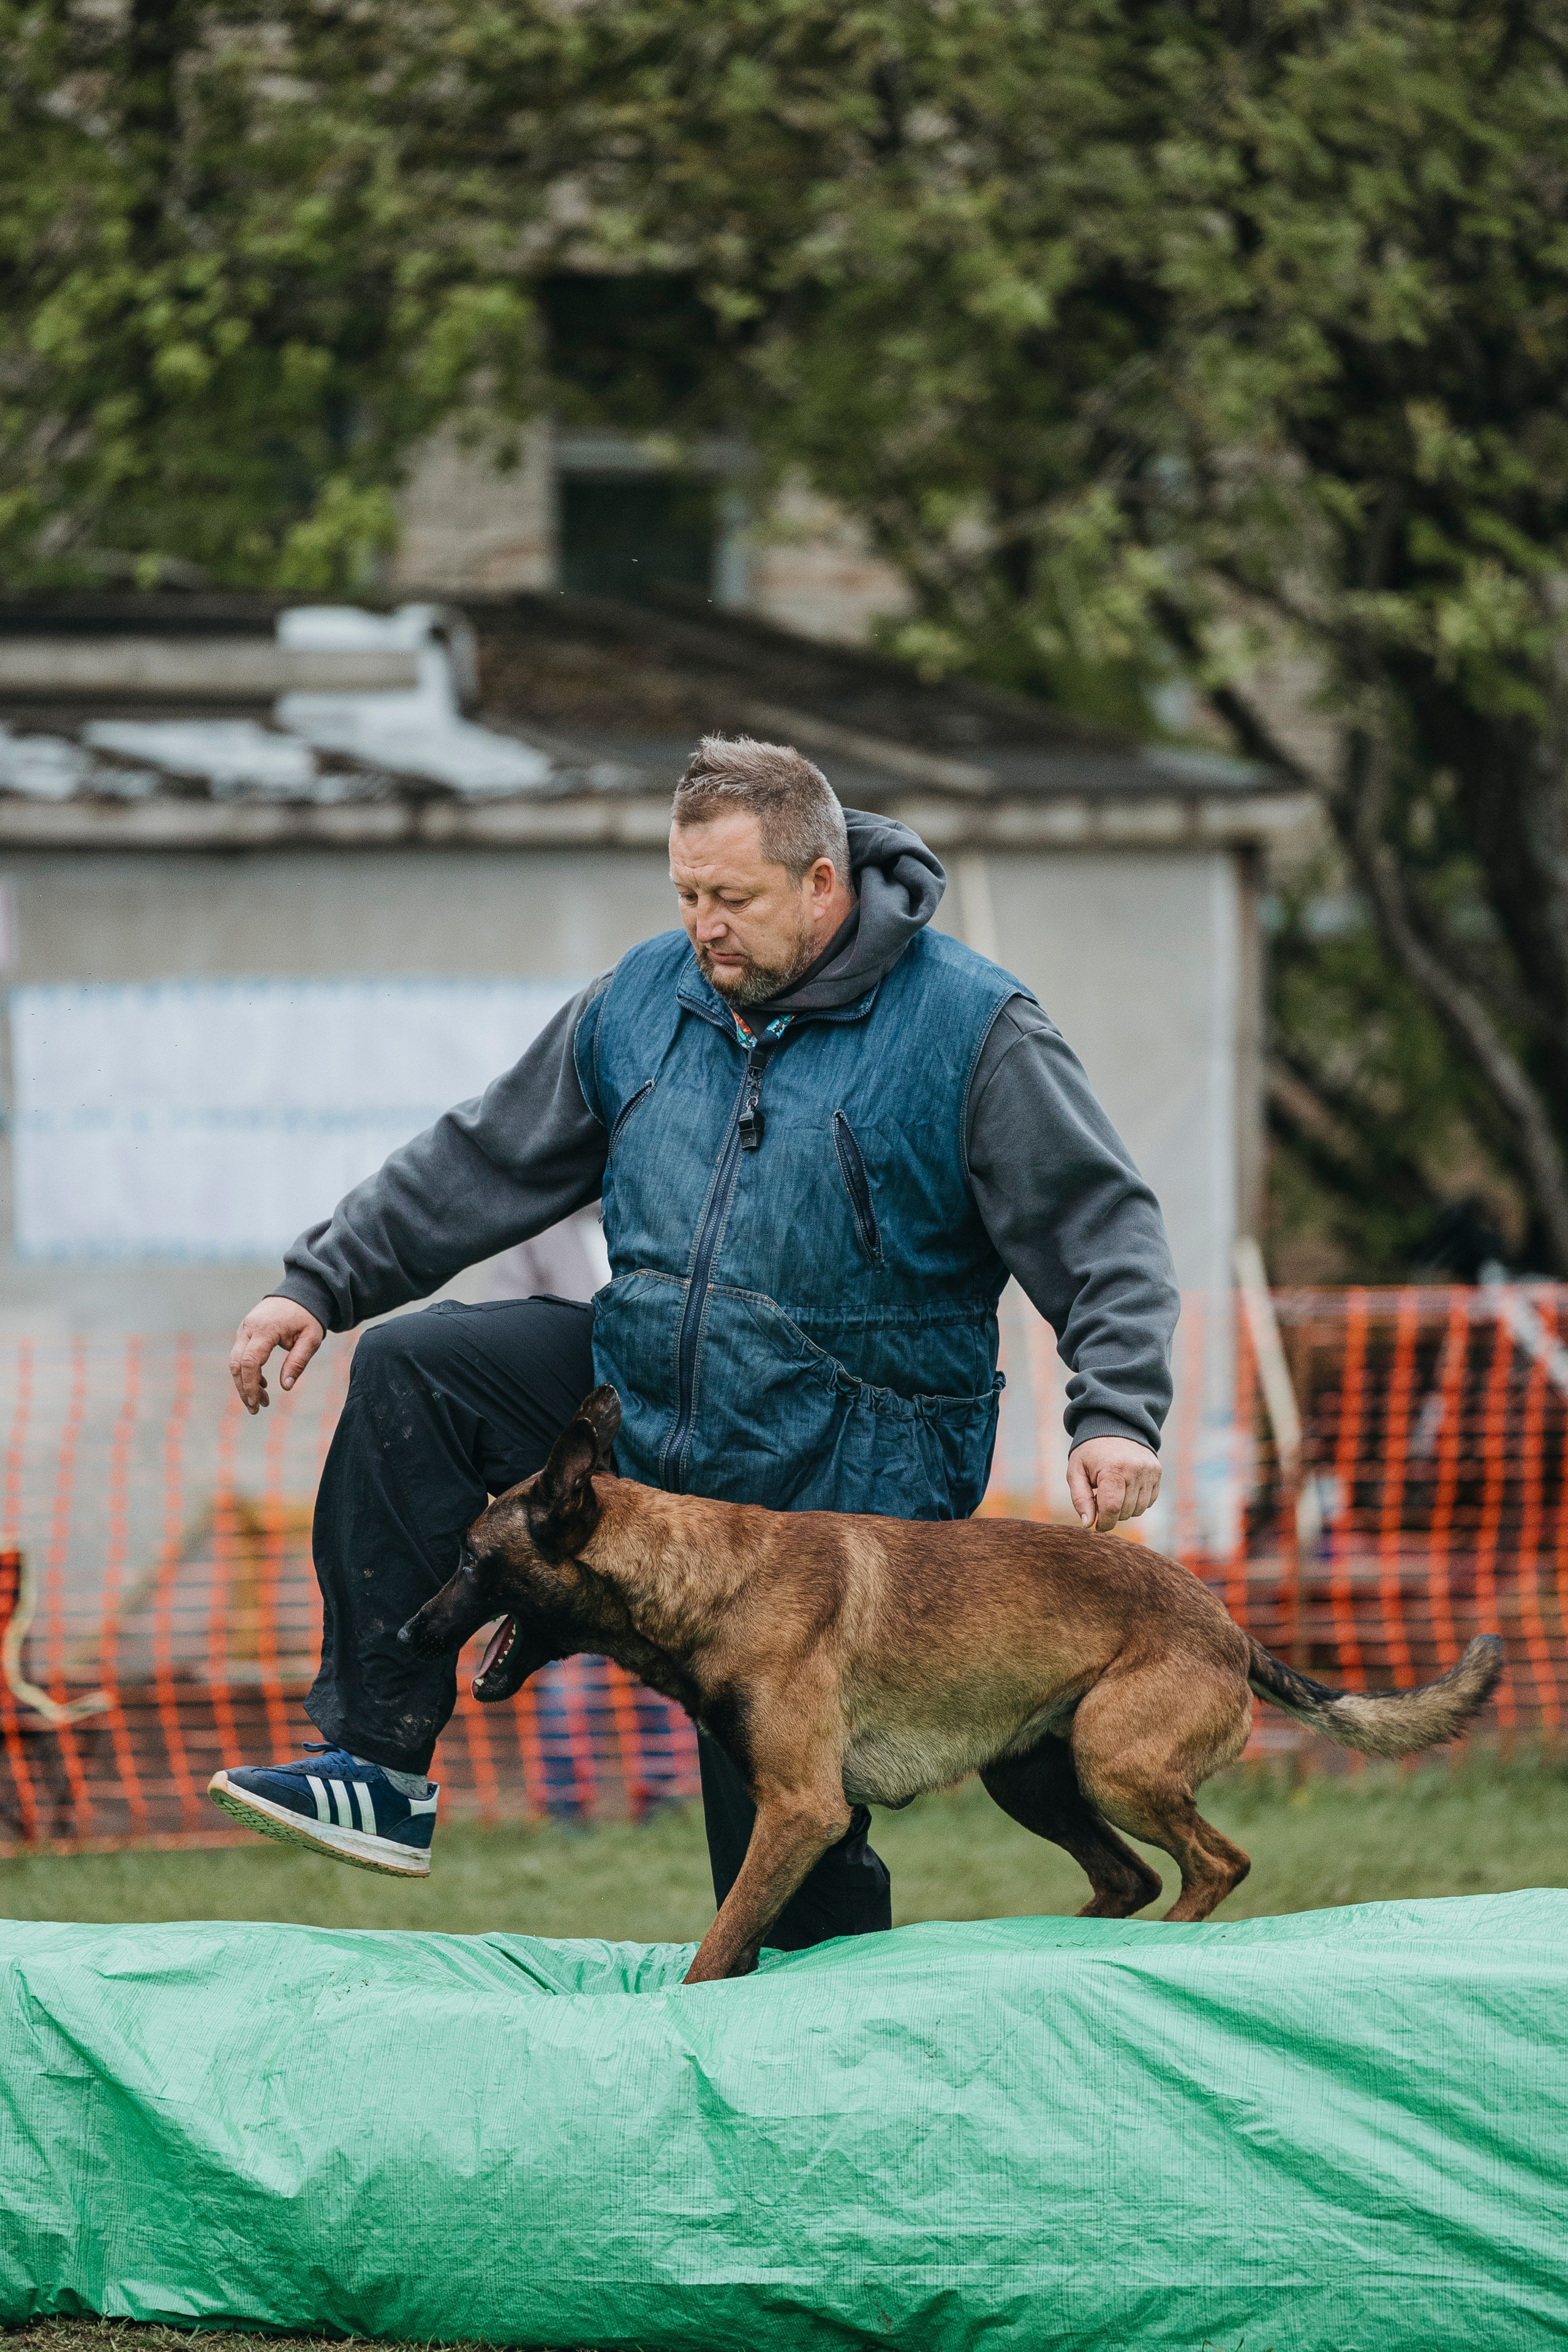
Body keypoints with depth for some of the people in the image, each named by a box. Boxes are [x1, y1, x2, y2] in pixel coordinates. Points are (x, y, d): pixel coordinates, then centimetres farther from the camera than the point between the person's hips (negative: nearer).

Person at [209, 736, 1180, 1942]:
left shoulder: (970, 1028, -13)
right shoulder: (646, 998, 4)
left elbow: (1106, 1232, -14)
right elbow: (485, 1162, 10)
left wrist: (1117, 1414, -27)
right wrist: (320, 1285, 4)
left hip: (836, 1481, -5)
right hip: (646, 1390, 5)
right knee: (413, 1370, -10)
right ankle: (382, 1771, -12)